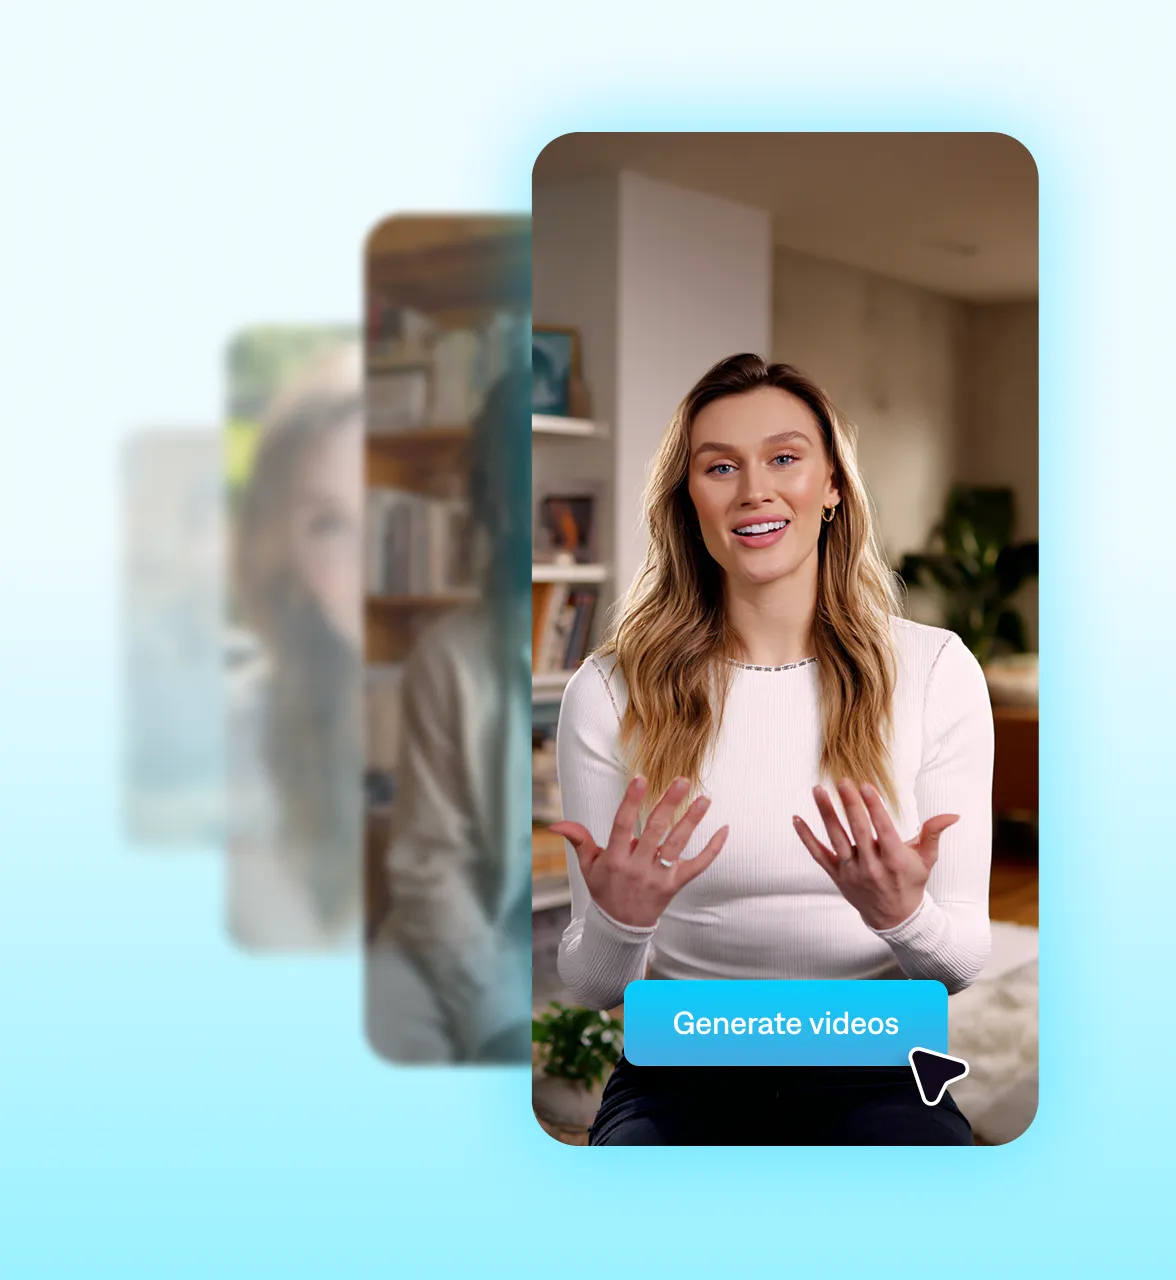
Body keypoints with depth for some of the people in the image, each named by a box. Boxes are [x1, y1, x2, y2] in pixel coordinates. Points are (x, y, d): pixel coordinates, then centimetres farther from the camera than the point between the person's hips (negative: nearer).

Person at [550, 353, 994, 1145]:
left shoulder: (935, 670, -2)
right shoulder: (611, 692, -3)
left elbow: (966, 960, 0)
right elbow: (592, 988, 0)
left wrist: (905, 919, -23)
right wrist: (619, 923, -24)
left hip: (873, 1060, 0)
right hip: (683, 1069, 0)